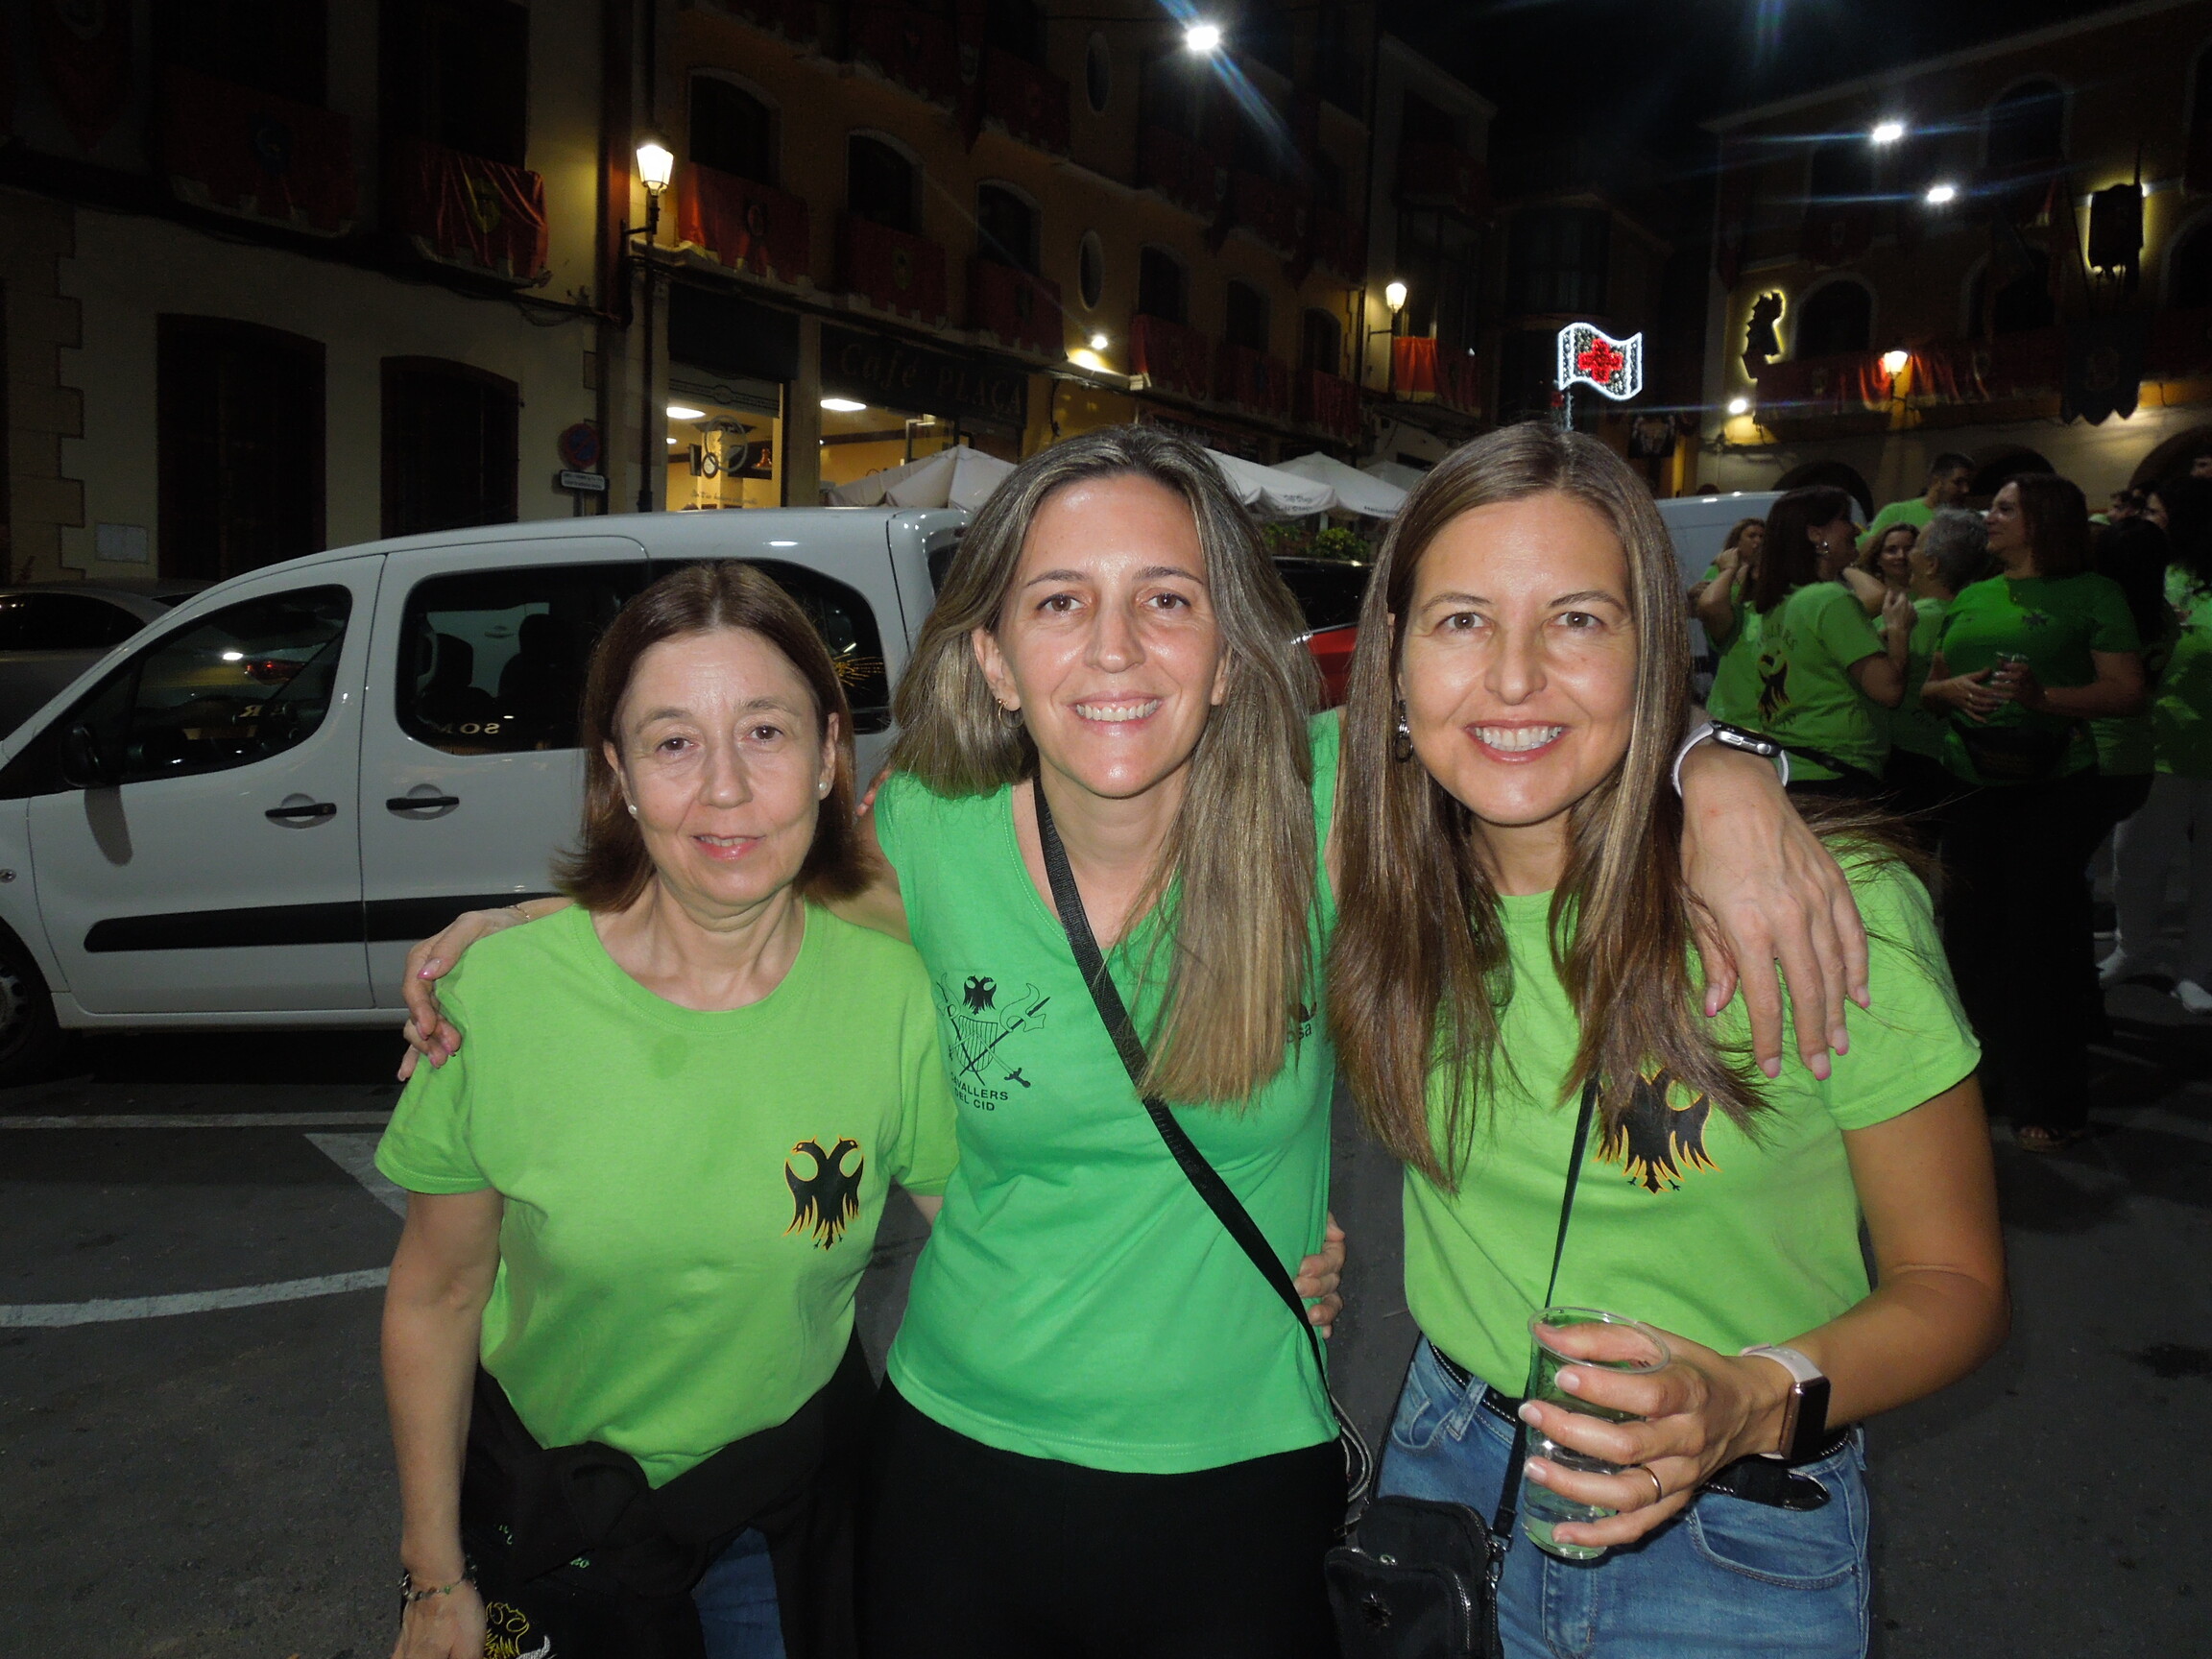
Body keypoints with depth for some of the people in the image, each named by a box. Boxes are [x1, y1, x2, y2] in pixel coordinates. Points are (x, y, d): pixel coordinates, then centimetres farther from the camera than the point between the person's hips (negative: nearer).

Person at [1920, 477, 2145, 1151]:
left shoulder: (2092, 593, 0)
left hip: (2053, 789, -5)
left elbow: (2128, 691, -7)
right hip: (1969, 785, 5)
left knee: (2042, 941, -3)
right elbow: (1927, 686, 18)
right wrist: (1953, 688, -4)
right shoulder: (1971, 598, 16)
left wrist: (2046, 696, -22)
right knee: (1969, 933, 7)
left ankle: (2052, 1106, 9)